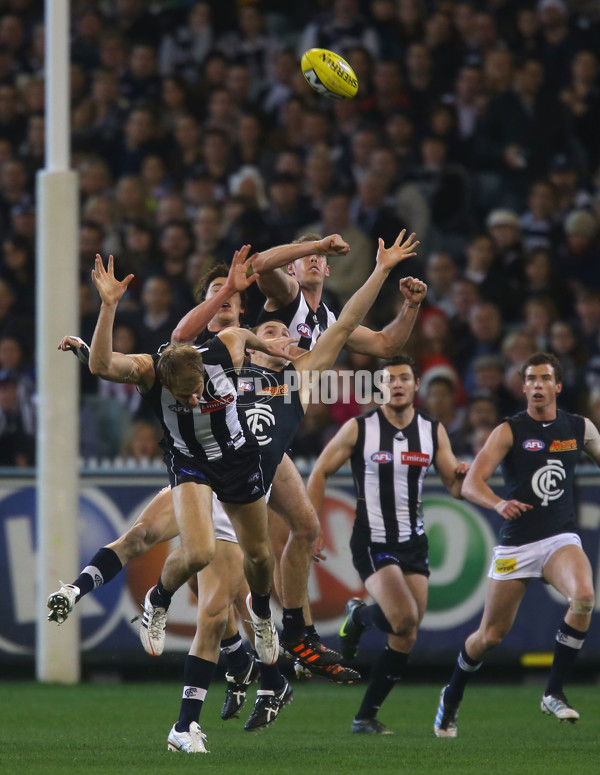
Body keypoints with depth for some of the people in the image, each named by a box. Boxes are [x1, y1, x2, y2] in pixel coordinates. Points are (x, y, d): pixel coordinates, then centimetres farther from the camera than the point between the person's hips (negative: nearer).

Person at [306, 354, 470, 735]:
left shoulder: (433, 431, 3)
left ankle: (366, 716, 14)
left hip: (414, 543, 4)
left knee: (405, 640, 1)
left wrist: (463, 476, -18)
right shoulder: (359, 429, -7)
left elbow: (455, 487, 7)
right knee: (405, 618, -24)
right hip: (373, 542, -4)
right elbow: (320, 472, 2)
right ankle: (359, 615, 10)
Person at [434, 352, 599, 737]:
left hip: (561, 538, 2)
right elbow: (471, 484, -14)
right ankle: (452, 697, 33)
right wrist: (499, 503, -34)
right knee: (492, 634, 4)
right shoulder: (510, 431, -5)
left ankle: (555, 692, -17)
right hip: (516, 543, -2)